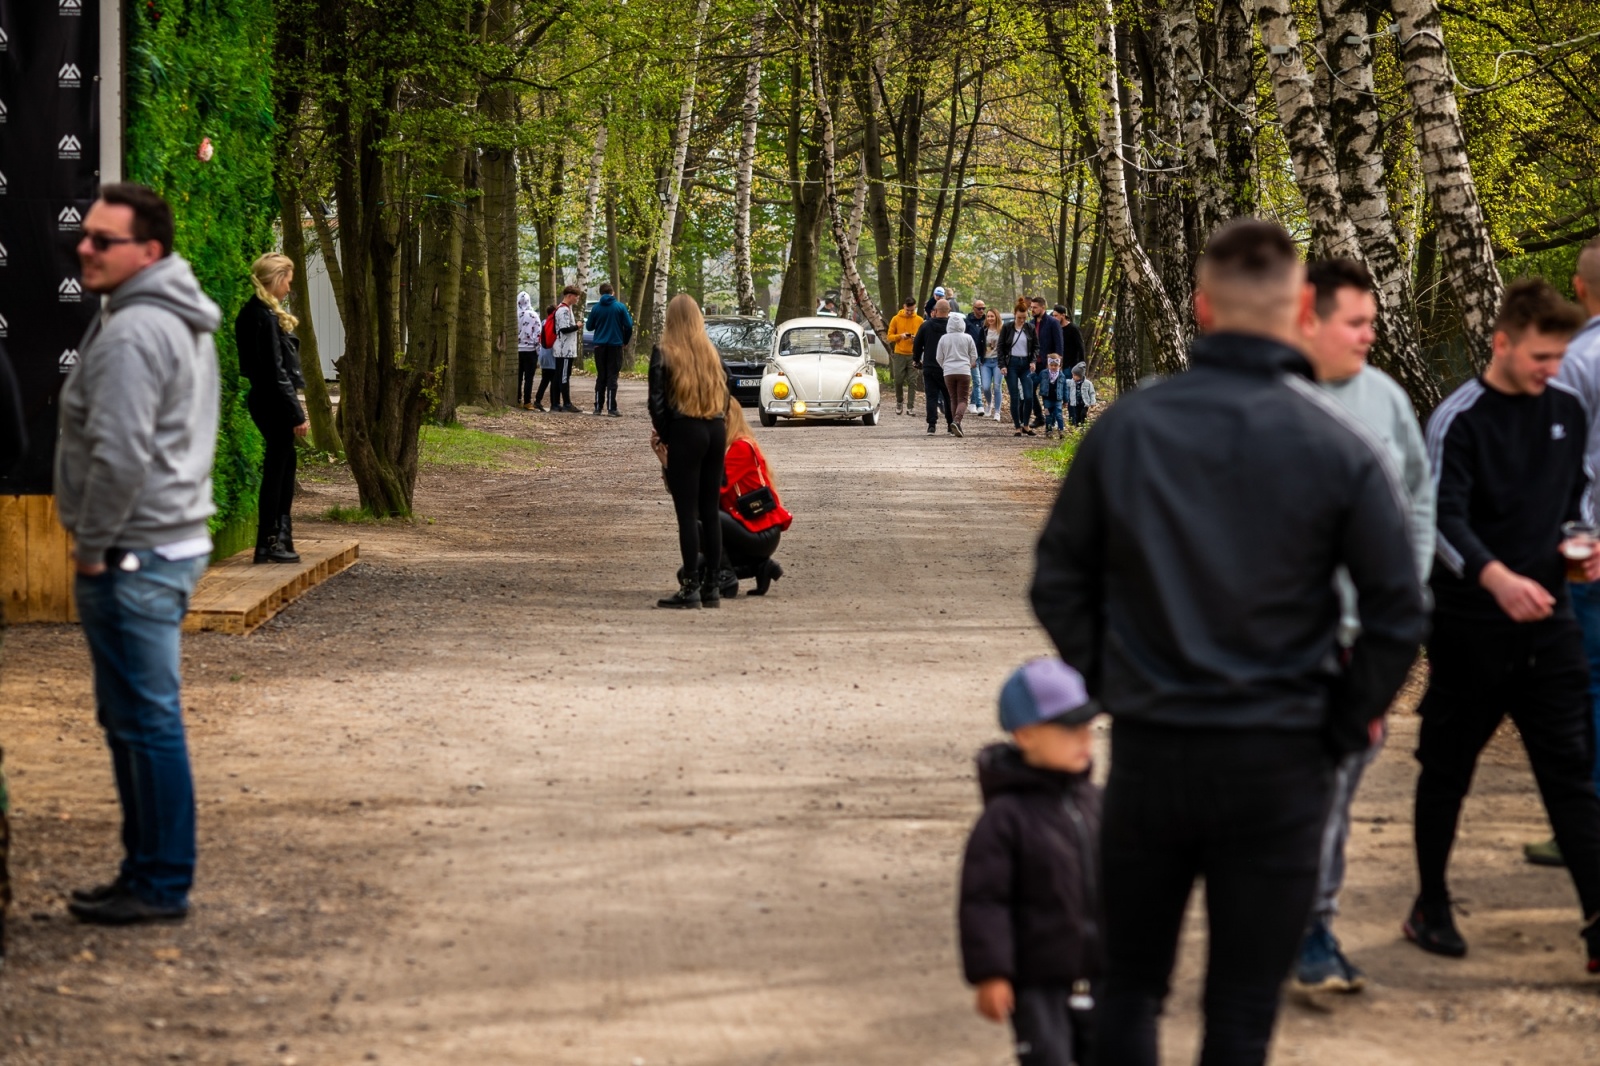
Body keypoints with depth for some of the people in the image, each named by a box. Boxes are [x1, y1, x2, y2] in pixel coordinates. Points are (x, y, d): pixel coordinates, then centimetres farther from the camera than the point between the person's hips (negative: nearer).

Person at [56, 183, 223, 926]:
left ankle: (162, 884, -1)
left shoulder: (132, 334, -18)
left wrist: (92, 546, -14)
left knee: (145, 720, -6)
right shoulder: (183, 323, 16)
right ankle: (150, 870, 22)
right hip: (170, 540, 11)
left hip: (134, 555, -11)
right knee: (131, 717, 16)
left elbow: (120, 453, -25)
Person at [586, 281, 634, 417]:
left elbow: (589, 326, 7)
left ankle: (598, 407, 12)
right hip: (615, 345, -2)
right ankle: (611, 408, -6)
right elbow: (628, 325, -7)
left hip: (600, 346, 2)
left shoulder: (596, 308, -2)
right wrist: (625, 340, 9)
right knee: (612, 377, -1)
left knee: (600, 376, 12)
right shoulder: (620, 307, -7)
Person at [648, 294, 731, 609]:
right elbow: (725, 396, 12)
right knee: (710, 512, 10)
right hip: (716, 431, 5)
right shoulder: (712, 353, 10)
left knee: (688, 512, -4)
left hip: (685, 432, -5)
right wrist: (718, 422, 16)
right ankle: (711, 586, 12)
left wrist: (664, 433, 2)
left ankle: (691, 588, -5)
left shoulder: (664, 351, -6)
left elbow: (657, 400, -9)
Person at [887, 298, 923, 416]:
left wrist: (917, 338, -13)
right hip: (899, 354, 0)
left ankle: (910, 407, -1)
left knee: (912, 382, -4)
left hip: (914, 355, 0)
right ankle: (899, 402, 24)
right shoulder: (896, 319, 3)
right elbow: (890, 337, 3)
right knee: (898, 381, 3)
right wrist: (900, 336, -14)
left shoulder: (919, 320, 5)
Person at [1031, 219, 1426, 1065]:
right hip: (1278, 764, -1)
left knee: (1129, 987, 17)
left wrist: (1111, 685, 11)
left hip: (1147, 752, 1)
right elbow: (1398, 614, -8)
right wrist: (1343, 725, 5)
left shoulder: (1124, 429, -3)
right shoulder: (1340, 450, -9)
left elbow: (1058, 582, 2)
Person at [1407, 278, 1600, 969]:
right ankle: (1430, 908, 22)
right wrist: (1495, 577, -36)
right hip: (1470, 626, -4)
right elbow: (1444, 518, -19)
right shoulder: (1457, 420, -10)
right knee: (1446, 770, 8)